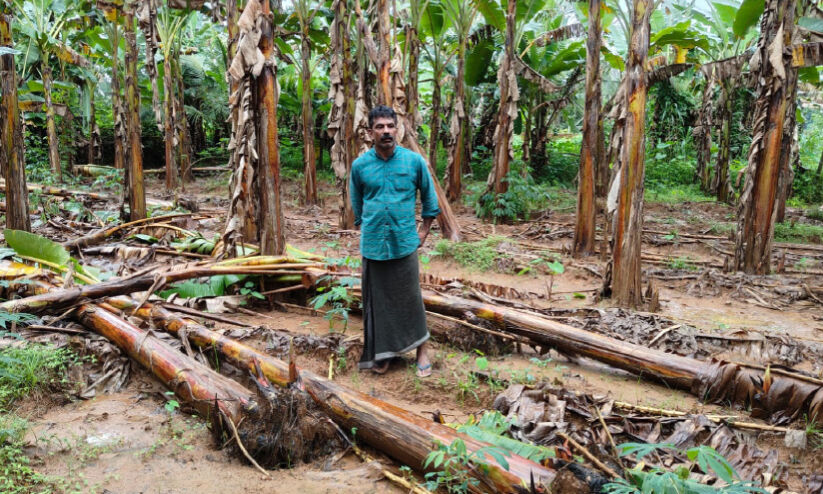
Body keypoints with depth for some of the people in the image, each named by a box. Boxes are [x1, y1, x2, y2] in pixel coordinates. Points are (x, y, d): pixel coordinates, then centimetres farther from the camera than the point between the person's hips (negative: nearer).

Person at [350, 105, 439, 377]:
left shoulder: (414, 160, -3)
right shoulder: (360, 165, -1)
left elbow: (429, 195, 9)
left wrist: (424, 230, 7)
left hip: (405, 244, -1)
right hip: (373, 244, 1)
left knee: (410, 298, 6)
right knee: (378, 300, 9)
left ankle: (422, 351, 20)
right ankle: (382, 353, 23)